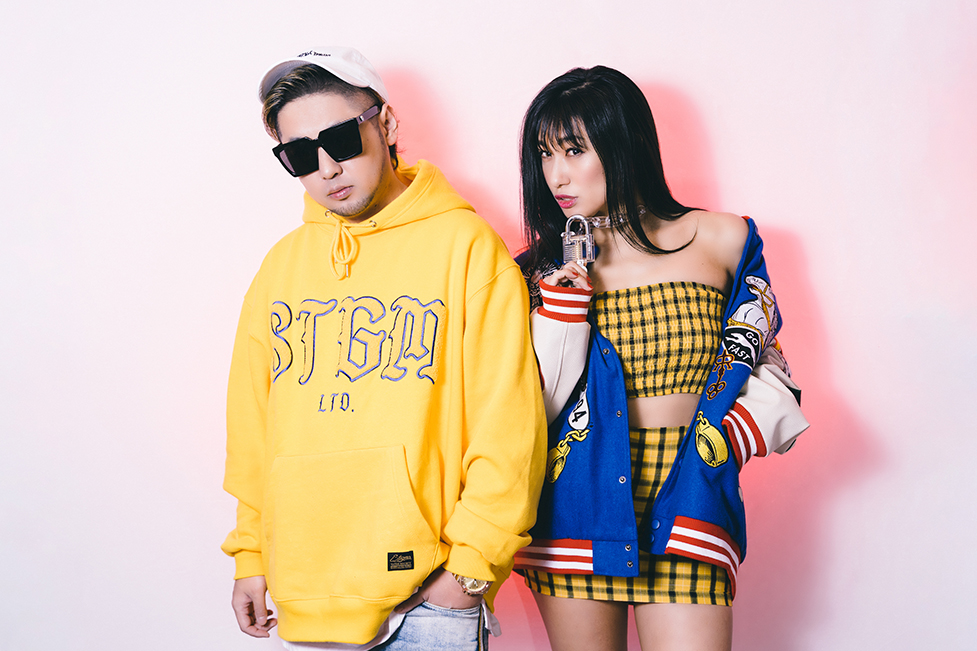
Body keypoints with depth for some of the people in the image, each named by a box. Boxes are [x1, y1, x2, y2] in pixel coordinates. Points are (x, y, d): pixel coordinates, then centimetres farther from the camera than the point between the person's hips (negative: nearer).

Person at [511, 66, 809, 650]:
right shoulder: (550, 267, 6)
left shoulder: (720, 241, 3)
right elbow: (537, 406, 0)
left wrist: (731, 435, -7)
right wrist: (566, 295, -10)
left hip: (685, 507, -1)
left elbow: (766, 364, 12)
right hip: (580, 504, 1)